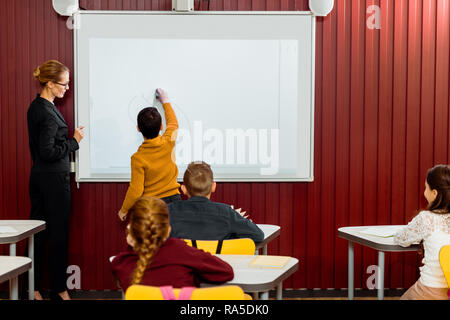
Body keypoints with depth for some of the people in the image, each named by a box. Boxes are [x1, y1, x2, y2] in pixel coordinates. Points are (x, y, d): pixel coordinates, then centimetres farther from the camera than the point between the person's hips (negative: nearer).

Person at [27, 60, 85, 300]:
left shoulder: (35, 107, 10)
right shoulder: (48, 113, -19)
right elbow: (48, 152, -22)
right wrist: (74, 141, -11)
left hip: (37, 176, 9)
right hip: (54, 178, -9)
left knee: (38, 232, 11)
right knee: (58, 233, 2)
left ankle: (33, 287, 17)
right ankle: (58, 288, 13)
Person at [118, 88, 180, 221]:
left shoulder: (138, 158, -17)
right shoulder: (168, 143, -7)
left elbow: (135, 191, -15)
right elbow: (173, 123, 17)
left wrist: (124, 210, 2)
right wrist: (165, 101, 32)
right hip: (174, 199, 4)